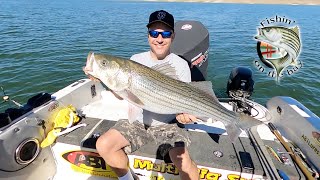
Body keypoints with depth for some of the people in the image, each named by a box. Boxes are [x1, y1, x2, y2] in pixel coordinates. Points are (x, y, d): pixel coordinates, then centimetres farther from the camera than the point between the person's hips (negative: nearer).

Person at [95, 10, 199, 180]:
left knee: (182, 160, -26)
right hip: (138, 120, 4)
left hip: (168, 124, -3)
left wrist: (183, 113, -29)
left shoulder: (181, 65, -6)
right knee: (103, 145, -11)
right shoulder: (136, 59, 1)